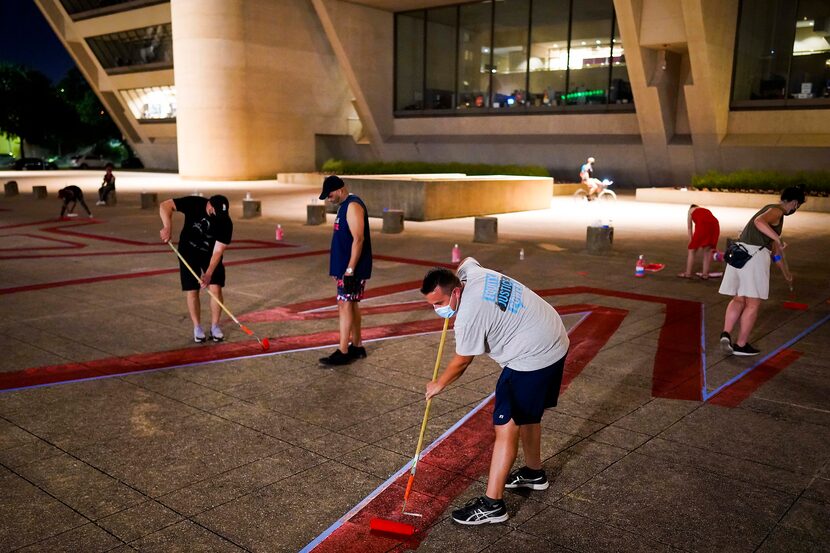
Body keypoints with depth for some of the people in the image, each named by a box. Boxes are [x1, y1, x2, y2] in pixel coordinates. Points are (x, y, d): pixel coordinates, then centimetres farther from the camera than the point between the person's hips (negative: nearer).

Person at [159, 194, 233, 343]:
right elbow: (165, 205, -24)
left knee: (216, 289, -9)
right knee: (192, 291, -2)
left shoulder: (225, 223, -26)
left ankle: (215, 326, 7)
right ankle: (197, 328, 12)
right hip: (188, 252, 0)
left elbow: (218, 250, -26)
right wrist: (167, 227, -40)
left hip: (211, 254, 0)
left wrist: (209, 274, -36)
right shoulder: (194, 204, -25)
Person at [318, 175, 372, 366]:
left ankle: (342, 353, -6)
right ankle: (357, 346, 22)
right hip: (345, 266, 10)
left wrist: (350, 269, -25)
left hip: (353, 268, -10)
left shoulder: (353, 206, -16)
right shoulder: (344, 206, 16)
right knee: (351, 305, 13)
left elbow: (358, 239, -23)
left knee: (345, 305, -9)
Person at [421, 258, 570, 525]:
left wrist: (438, 385, 6)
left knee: (506, 426, -9)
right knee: (527, 415, 25)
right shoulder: (471, 272, -3)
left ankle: (492, 504, -6)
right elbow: (467, 260, 25)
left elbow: (461, 362, -9)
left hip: (531, 358, -11)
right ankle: (534, 473, 44)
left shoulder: (469, 316, -25)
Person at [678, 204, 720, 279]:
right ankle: (705, 274, 20)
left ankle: (688, 273, 18)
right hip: (714, 224, 4)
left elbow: (690, 229, 23)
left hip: (702, 225, -4)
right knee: (708, 249, 19)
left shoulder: (691, 210, 29)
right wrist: (714, 246, 38)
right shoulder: (706, 210, 38)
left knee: (692, 249, 12)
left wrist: (691, 242, 25)